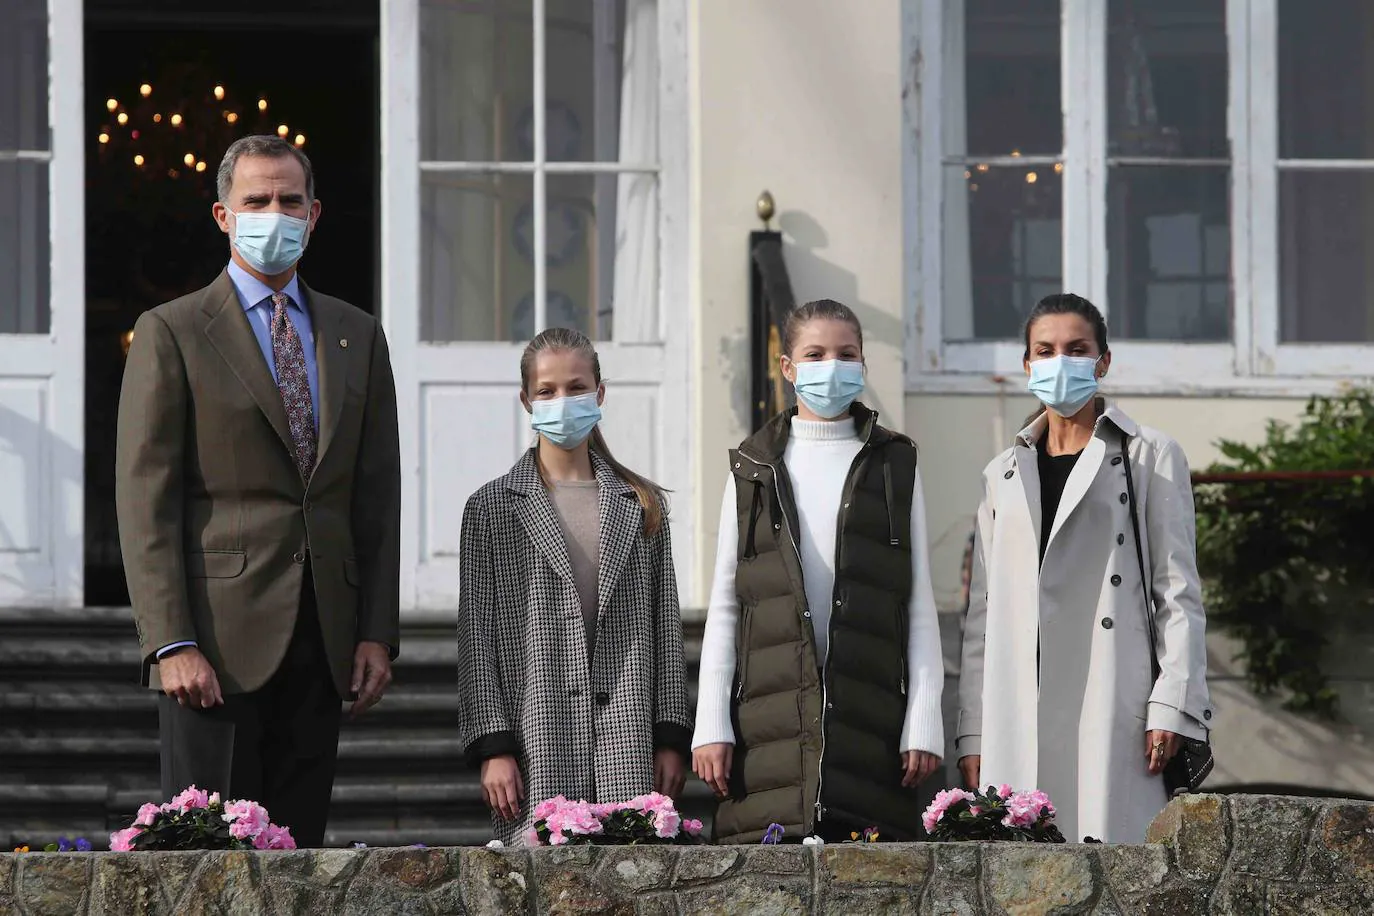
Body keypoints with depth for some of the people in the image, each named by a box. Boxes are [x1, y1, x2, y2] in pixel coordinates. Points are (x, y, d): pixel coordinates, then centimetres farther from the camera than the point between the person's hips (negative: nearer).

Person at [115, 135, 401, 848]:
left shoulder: (357, 336, 15)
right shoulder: (172, 333, 1)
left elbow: (377, 497, 14)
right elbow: (146, 502, -5)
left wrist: (377, 634, 5)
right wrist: (171, 645, -14)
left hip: (322, 642, 4)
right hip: (219, 640, -4)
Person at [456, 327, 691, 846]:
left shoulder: (642, 505, 13)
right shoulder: (493, 508, 7)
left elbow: (665, 628, 12)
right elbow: (477, 635, 3)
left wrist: (670, 737, 5)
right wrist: (492, 746, -5)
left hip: (625, 737, 2)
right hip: (535, 737, -1)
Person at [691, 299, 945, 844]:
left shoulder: (895, 466, 12)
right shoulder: (754, 469, 13)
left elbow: (920, 607, 9)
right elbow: (723, 605, 11)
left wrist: (924, 723, -1)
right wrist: (710, 726, 2)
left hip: (870, 715, 0)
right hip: (772, 713, 0)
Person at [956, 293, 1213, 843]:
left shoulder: (1150, 458, 8)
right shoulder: (1004, 474, 20)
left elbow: (1178, 592, 2)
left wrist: (1172, 709, -9)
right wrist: (972, 734, 11)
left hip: (1112, 709, -4)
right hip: (1018, 720, 4)